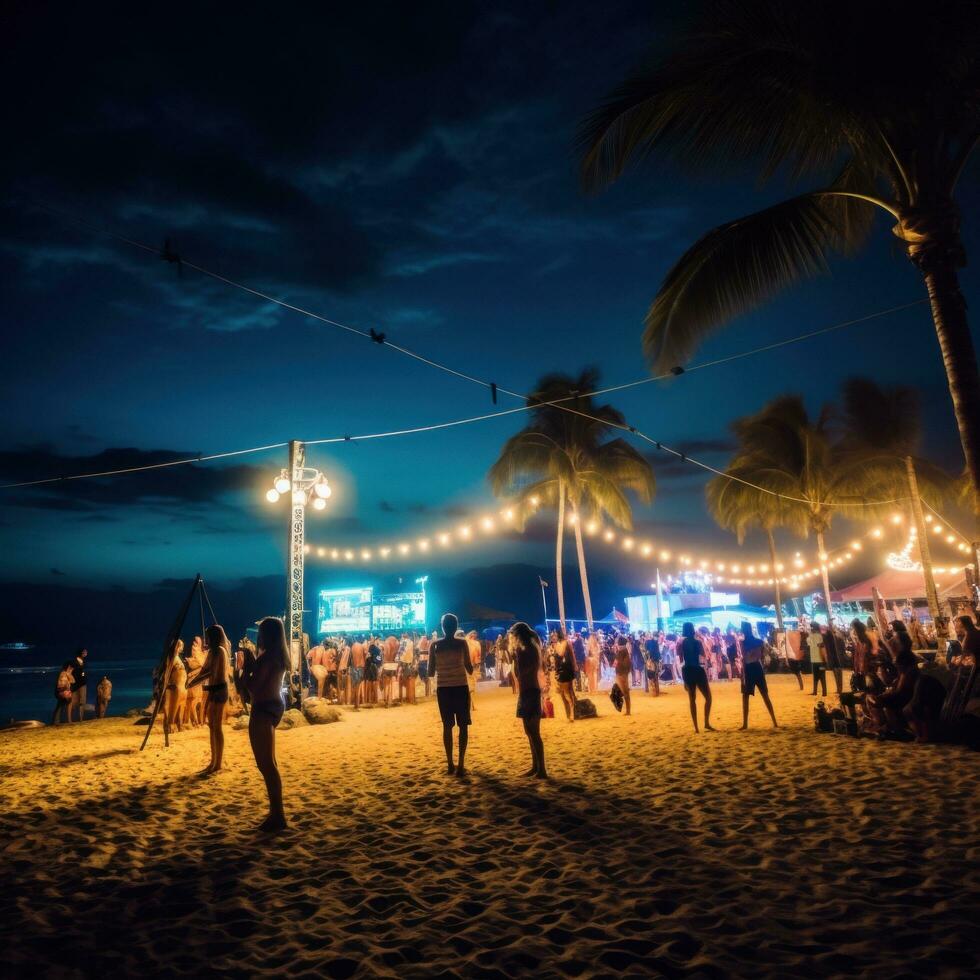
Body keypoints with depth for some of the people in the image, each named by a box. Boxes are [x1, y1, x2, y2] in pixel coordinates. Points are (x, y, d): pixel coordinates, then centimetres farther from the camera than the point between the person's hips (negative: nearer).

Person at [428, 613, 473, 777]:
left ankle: (450, 765, 13)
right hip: (461, 687, -2)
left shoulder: (435, 645, -1)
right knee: (463, 726, 5)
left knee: (447, 726, 11)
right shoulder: (462, 643, -5)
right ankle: (461, 765, -1)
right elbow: (470, 669, -5)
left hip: (443, 689, 2)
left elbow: (431, 672, 1)